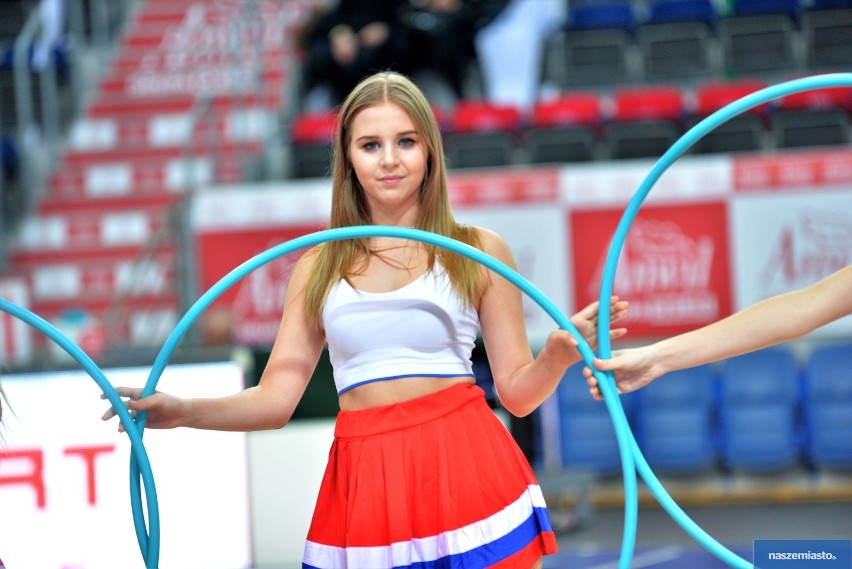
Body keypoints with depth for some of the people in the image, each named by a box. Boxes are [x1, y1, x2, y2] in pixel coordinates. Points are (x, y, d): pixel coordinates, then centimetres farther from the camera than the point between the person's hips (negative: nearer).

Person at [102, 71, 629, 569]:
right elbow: (275, 399, 9)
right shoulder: (320, 266, 12)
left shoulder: (477, 252, 7)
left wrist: (559, 354, -14)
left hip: (464, 474, -2)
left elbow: (517, 392, 6)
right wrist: (183, 412, -6)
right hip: (364, 486, 2)